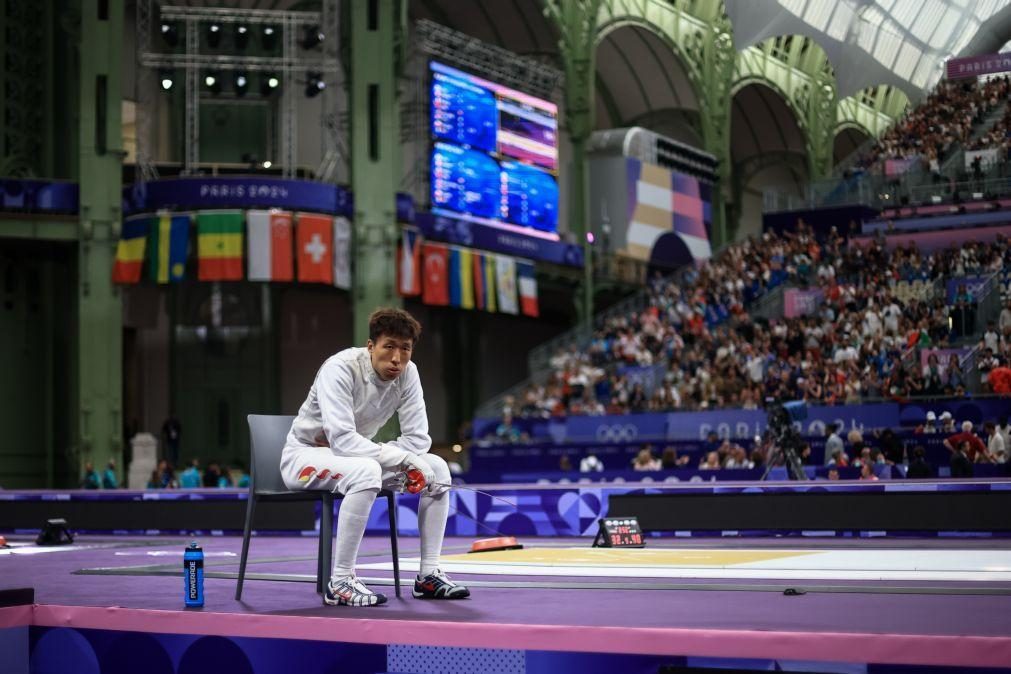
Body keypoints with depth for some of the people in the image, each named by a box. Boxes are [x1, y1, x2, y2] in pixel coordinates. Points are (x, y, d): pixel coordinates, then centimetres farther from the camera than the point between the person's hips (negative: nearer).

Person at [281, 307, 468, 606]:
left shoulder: (407, 372, -8)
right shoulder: (340, 368, -26)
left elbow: (418, 439, -9)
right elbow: (342, 439, -35)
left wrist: (378, 454, -24)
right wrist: (403, 458, -36)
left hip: (354, 454, 7)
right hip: (305, 455, -7)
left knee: (437, 467, -7)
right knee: (366, 471, -38)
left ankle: (429, 575, -2)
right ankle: (340, 583, -29)